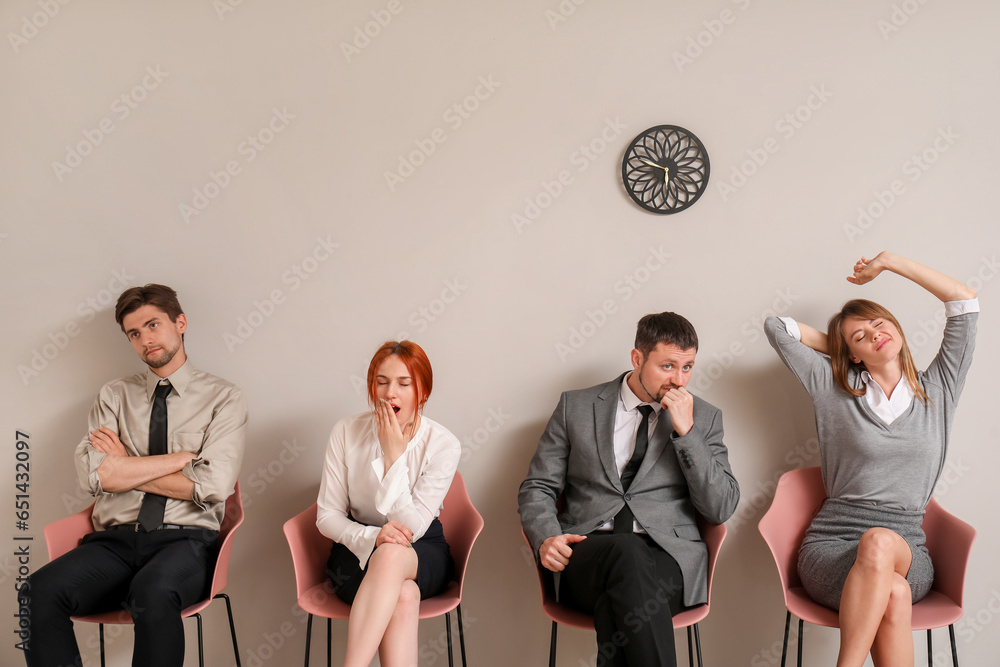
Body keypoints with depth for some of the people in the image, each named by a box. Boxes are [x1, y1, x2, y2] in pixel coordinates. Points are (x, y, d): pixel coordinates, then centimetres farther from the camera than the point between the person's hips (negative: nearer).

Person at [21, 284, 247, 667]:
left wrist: (126, 469, 0)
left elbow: (212, 486, -8)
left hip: (184, 540, -3)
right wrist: (183, 456, -5)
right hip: (115, 541, 3)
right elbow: (93, 473, -2)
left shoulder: (222, 398, 6)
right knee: (39, 592, -26)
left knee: (153, 594, -36)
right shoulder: (114, 396, 16)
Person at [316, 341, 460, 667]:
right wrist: (372, 536, -25)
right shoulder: (347, 432, -8)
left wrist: (394, 455, -24)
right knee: (405, 595, -35)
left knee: (391, 555, -39)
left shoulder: (443, 444, -13)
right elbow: (327, 515, -4)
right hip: (357, 548, 1)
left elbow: (411, 528, -18)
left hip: (421, 556, 0)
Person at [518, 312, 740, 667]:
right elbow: (537, 487, 12)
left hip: (668, 557, 0)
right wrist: (546, 538, -10)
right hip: (587, 553, 0)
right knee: (626, 550, -37)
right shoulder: (576, 407, 11)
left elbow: (721, 508, 2)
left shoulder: (704, 418, 12)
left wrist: (686, 432, -8)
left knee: (618, 590, -36)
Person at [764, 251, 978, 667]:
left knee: (881, 542, -37)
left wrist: (888, 262, 13)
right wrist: (835, 347, 19)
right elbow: (776, 327, 9)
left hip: (906, 552, 1)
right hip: (831, 547, -1)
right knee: (894, 595, -35)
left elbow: (965, 301, 9)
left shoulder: (937, 390, 13)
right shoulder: (835, 390, 10)